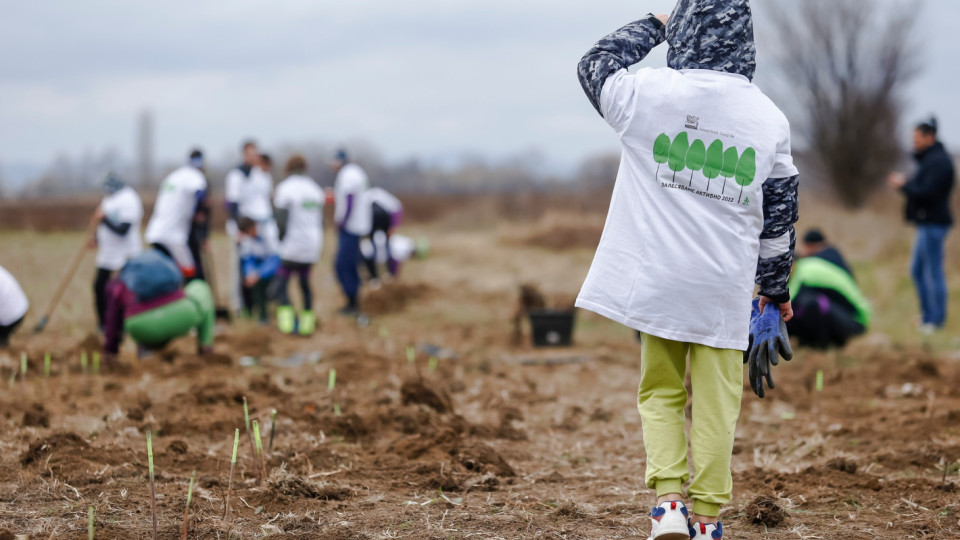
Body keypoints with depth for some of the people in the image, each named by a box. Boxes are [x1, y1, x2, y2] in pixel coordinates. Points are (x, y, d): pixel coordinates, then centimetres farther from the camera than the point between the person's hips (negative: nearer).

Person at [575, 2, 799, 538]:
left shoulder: (650, 91, -8)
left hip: (656, 282, -1)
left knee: (660, 392, 14)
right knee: (716, 403, 9)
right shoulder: (770, 117, 2)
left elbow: (596, 66, 13)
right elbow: (780, 212, 9)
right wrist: (776, 287, 21)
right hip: (726, 291, 1)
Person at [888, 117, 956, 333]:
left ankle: (937, 319, -1)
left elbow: (927, 192, -23)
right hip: (927, 223, 11)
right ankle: (927, 314, 22)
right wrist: (905, 182, 4)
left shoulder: (939, 162, -16)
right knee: (917, 270, 15)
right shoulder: (929, 159, 17)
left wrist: (904, 185, -13)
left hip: (934, 224, -11)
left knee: (934, 271, -6)